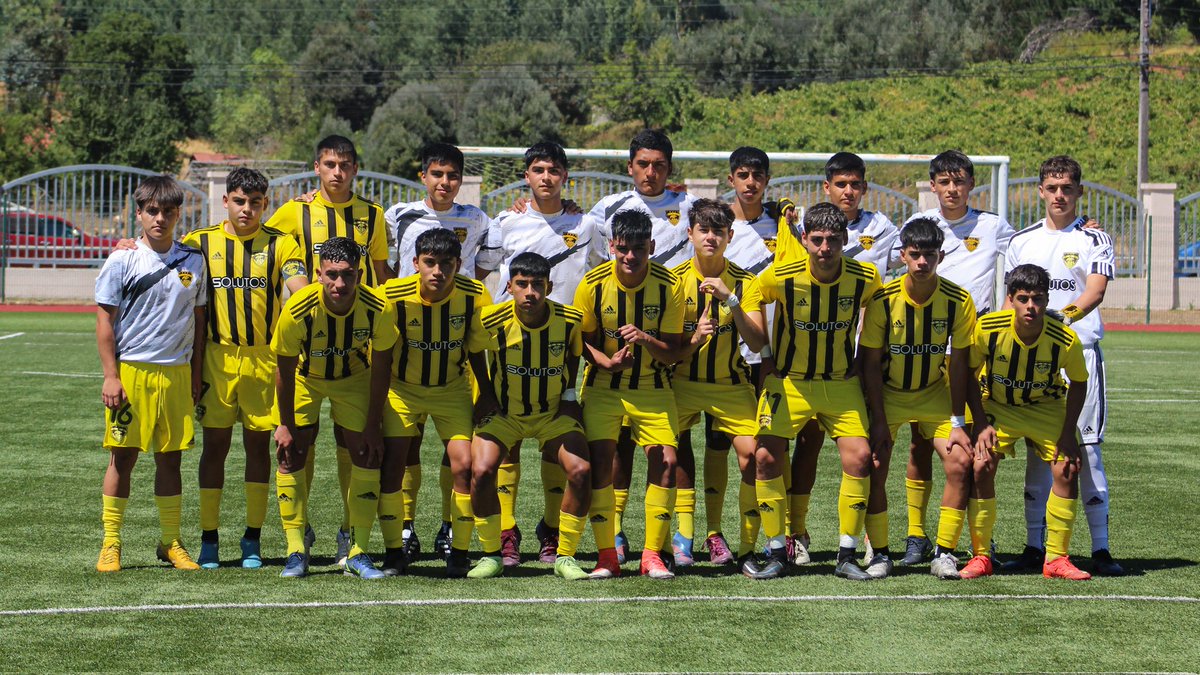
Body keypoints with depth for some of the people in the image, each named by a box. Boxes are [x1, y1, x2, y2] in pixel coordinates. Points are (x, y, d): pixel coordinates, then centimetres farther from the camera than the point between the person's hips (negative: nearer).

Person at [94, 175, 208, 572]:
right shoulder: (122, 261, -2)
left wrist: (195, 375, 10)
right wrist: (110, 376, -7)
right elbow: (105, 320, -1)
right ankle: (111, 544, 9)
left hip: (176, 372, 3)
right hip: (130, 371, -3)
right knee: (123, 457, 0)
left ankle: (171, 543, 16)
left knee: (170, 458, 6)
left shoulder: (193, 261, 8)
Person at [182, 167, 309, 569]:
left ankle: (252, 540, 14)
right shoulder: (200, 243, 6)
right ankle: (209, 540, 10)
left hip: (265, 357, 0)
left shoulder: (280, 244, 2)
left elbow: (301, 293, -10)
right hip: (217, 357, 0)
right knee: (215, 445, 2)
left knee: (258, 444, 5)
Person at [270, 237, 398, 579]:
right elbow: (285, 369, -18)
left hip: (354, 377, 1)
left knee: (368, 457, -6)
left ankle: (358, 554, 4)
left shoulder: (380, 309, -30)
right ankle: (296, 551, 2)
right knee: (291, 457, -9)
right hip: (304, 376, -1)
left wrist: (373, 426, -12)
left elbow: (380, 368, -15)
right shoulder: (297, 310, -33)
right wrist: (285, 425, -12)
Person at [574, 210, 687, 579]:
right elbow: (583, 340, -2)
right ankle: (607, 555, 0)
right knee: (600, 459, -12)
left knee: (665, 460, -12)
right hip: (603, 386, 0)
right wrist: (607, 361, -22)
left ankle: (652, 554, 1)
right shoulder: (593, 284, -12)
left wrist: (646, 339, -29)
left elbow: (672, 352, -9)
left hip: (652, 387, 0)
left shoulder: (669, 285, -12)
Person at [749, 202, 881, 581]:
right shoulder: (780, 277, -17)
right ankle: (776, 553, 4)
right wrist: (766, 355, 4)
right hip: (787, 381, 0)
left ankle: (846, 556, 0)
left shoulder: (866, 279, -13)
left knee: (859, 457, -13)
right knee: (766, 457, -10)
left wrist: (863, 361, 9)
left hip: (841, 383, 1)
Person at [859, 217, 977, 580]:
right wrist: (878, 420, -14)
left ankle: (944, 553, -2)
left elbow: (959, 363, -9)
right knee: (874, 468, -13)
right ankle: (879, 554, 4)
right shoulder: (883, 299, -19)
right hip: (887, 393, -1)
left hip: (935, 393, 1)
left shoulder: (958, 300, -16)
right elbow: (870, 363, -11)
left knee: (961, 463, -14)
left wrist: (958, 422, -10)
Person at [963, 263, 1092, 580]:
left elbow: (1078, 382, -6)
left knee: (1067, 469, -13)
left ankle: (1056, 559, 1)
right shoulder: (987, 328, -27)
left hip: (1046, 407, 0)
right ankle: (980, 556, -2)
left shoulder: (1065, 340, -26)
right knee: (981, 467, -17)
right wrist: (982, 423, -15)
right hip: (996, 406, 0)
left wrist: (1068, 432, -12)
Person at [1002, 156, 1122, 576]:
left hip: (1080, 352, -3)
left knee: (1086, 449, -5)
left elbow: (1096, 291, -13)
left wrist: (1066, 315, -30)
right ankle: (1034, 547, 10)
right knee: (1037, 451, 5)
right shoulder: (1022, 241, 13)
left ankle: (1100, 548, -1)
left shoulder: (1095, 240, 2)